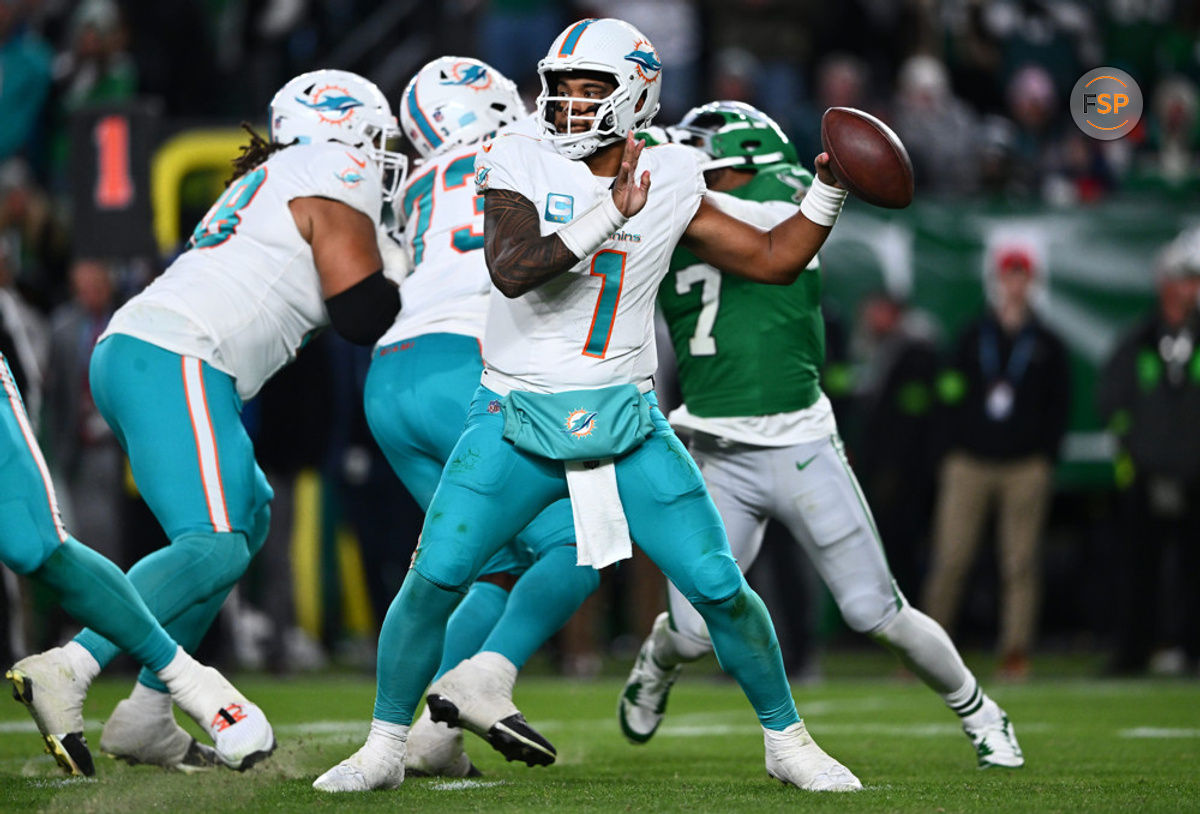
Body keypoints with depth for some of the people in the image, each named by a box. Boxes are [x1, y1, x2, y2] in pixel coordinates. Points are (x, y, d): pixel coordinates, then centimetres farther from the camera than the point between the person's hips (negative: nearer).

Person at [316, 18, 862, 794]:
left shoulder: (668, 184, 3)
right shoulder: (520, 166, -5)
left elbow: (776, 260, 11)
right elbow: (512, 270, -23)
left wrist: (828, 191, -2)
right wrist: (610, 213, -29)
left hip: (624, 422, 2)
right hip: (518, 422, -2)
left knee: (720, 587, -2)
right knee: (434, 579, -11)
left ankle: (787, 741, 17)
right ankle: (384, 748, 7)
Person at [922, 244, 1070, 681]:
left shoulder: (1047, 345, 9)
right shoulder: (973, 338, 12)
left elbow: (1059, 404, 9)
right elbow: (950, 395, 13)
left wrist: (1044, 455, 0)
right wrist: (957, 445, 3)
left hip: (1025, 468, 0)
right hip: (970, 464, 0)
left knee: (1020, 561, -2)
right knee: (950, 559, -5)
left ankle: (1016, 651, 1)